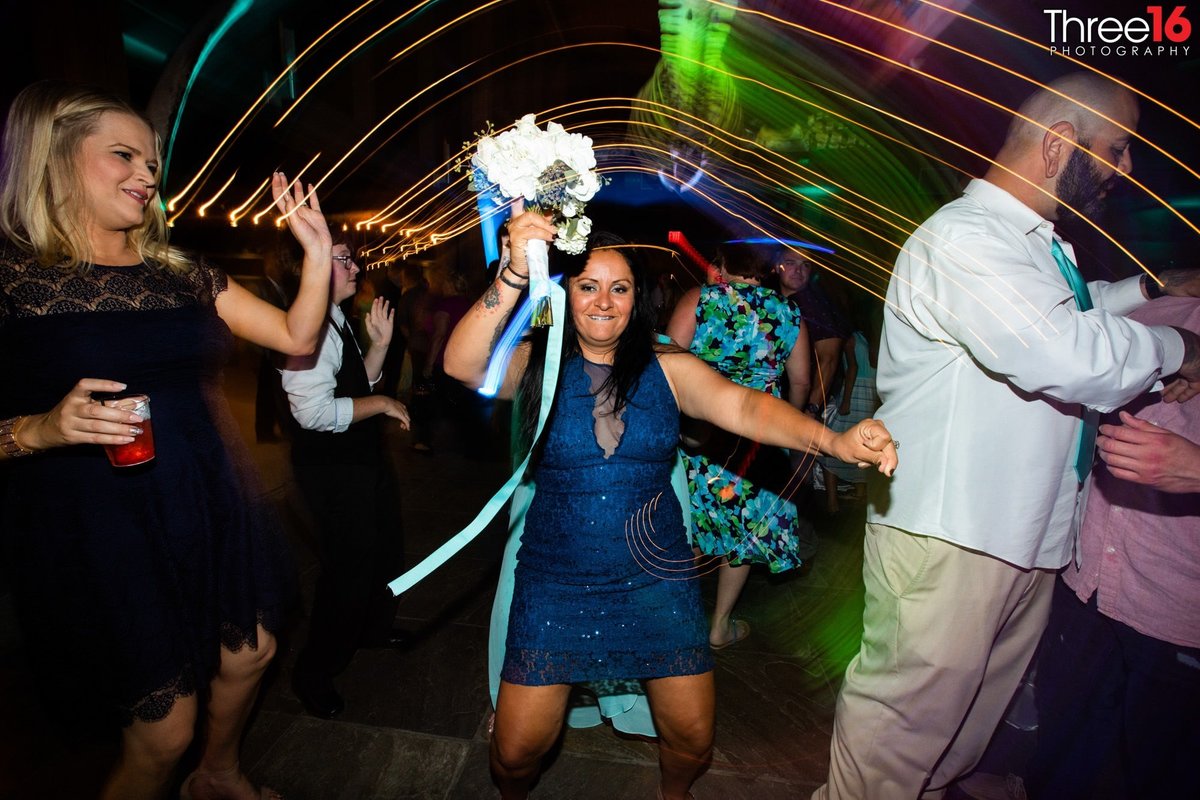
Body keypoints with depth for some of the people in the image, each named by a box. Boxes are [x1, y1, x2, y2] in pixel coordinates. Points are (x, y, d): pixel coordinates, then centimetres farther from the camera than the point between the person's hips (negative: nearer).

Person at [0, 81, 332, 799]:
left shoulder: (182, 274, 7)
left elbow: (296, 337, 3)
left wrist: (317, 253, -6)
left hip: (209, 509, 6)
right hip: (97, 530, -5)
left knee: (250, 654, 21)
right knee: (163, 730, 5)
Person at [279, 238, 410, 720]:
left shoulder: (337, 320, 9)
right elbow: (314, 411, -29)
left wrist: (380, 343, 2)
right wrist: (382, 404, -19)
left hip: (361, 456, 11)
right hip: (332, 467, -11)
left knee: (385, 546, 25)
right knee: (350, 564, 1)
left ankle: (375, 628, 49)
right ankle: (314, 673, 23)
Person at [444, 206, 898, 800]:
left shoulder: (669, 370, -3)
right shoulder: (537, 366, -5)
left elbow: (742, 405, -17)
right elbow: (462, 366, -22)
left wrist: (832, 440, -35)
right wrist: (514, 273, -37)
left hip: (657, 577, 1)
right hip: (556, 579, -1)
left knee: (693, 740, 9)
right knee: (517, 751, 3)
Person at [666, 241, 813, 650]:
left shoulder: (699, 298, -3)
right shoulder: (789, 313, 5)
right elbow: (800, 382, 10)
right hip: (756, 440, 1)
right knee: (743, 527, 16)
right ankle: (721, 626, 28)